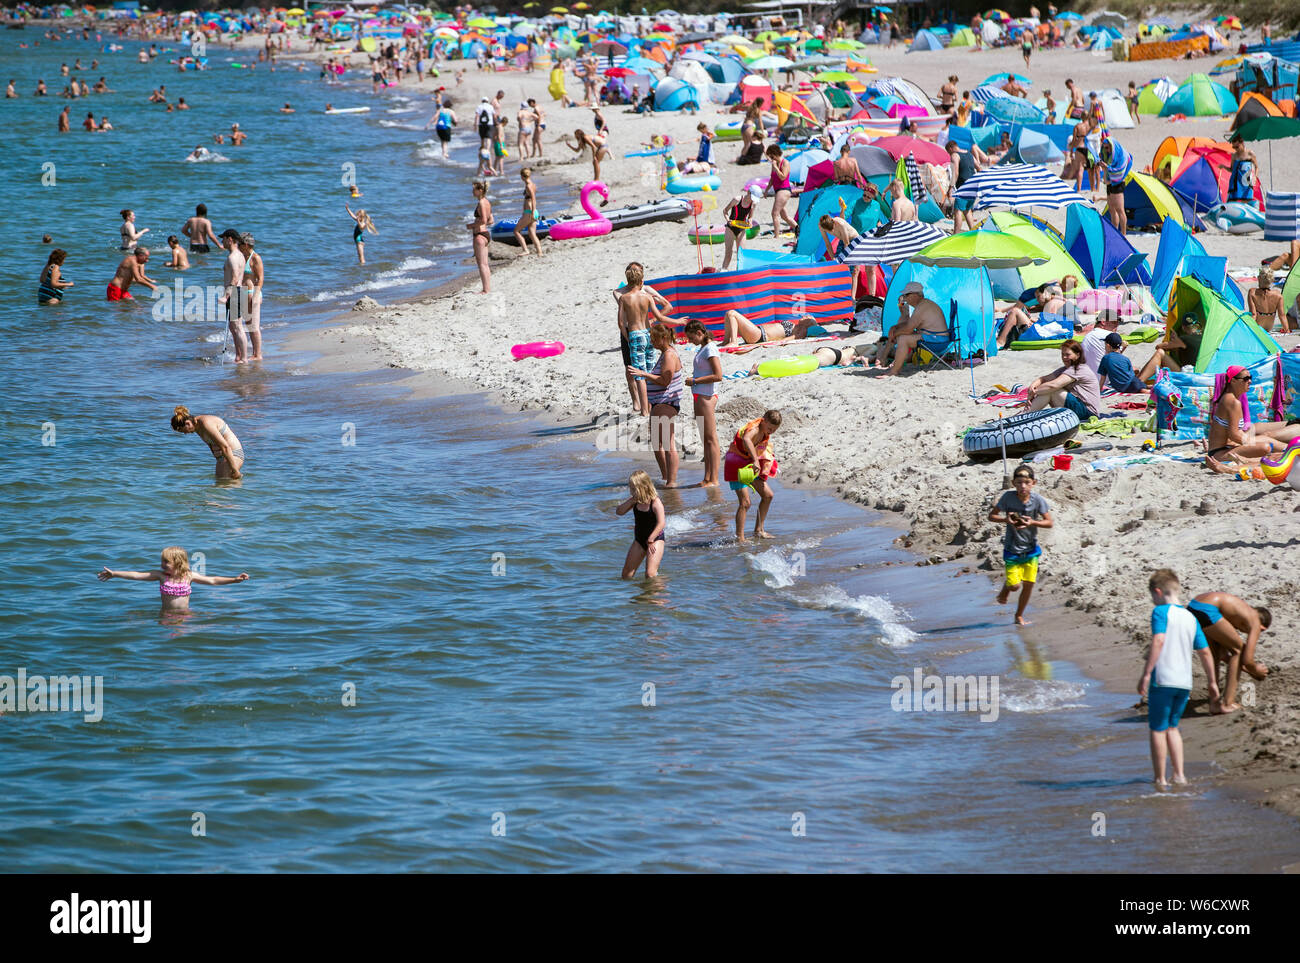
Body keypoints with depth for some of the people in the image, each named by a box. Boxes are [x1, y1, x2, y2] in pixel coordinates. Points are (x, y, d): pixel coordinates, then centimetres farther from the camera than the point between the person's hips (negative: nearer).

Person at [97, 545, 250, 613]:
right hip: (167, 614, 1)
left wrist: (235, 579, -4)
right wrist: (114, 574, 0)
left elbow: (212, 580, 3)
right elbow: (136, 576, 3)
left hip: (185, 614, -1)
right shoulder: (161, 575, 3)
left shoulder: (189, 576, 2)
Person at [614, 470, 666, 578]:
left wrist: (650, 541, -25)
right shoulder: (636, 501, 1)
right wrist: (631, 501, -12)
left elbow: (661, 524, -24)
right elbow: (619, 512, 2)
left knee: (650, 574, -18)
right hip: (639, 540, 7)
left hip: (655, 538, -7)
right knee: (626, 574, 7)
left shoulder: (656, 502, -19)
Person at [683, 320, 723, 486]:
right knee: (705, 439, 12)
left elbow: (718, 376, -21)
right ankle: (707, 478, 15)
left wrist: (694, 381, -16)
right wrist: (693, 381, 10)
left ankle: (714, 479, -8)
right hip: (699, 396, 10)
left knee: (711, 438, -8)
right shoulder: (703, 348, 16)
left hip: (707, 397, -10)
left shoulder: (710, 349, -13)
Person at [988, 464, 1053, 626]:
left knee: (1029, 584, 3)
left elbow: (1049, 523, -8)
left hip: (1031, 549, 2)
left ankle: (1019, 616, 23)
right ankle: (1005, 587, 30)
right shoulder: (1008, 497, -15)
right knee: (1014, 585, -7)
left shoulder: (1038, 500, -12)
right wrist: (1006, 520, -25)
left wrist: (1032, 523, -25)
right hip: (1012, 549, -2)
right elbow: (991, 516, -6)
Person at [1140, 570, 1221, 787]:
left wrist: (1146, 674, -21)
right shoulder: (1190, 618, 13)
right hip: (1184, 683, 6)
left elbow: (1158, 641, -21)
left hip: (1163, 680, -6)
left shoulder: (1161, 612, -6)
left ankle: (1160, 780, 4)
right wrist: (1212, 683, 26)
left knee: (1157, 730, 3)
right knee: (1172, 727, 21)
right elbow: (1205, 652, 16)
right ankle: (1179, 775, 15)